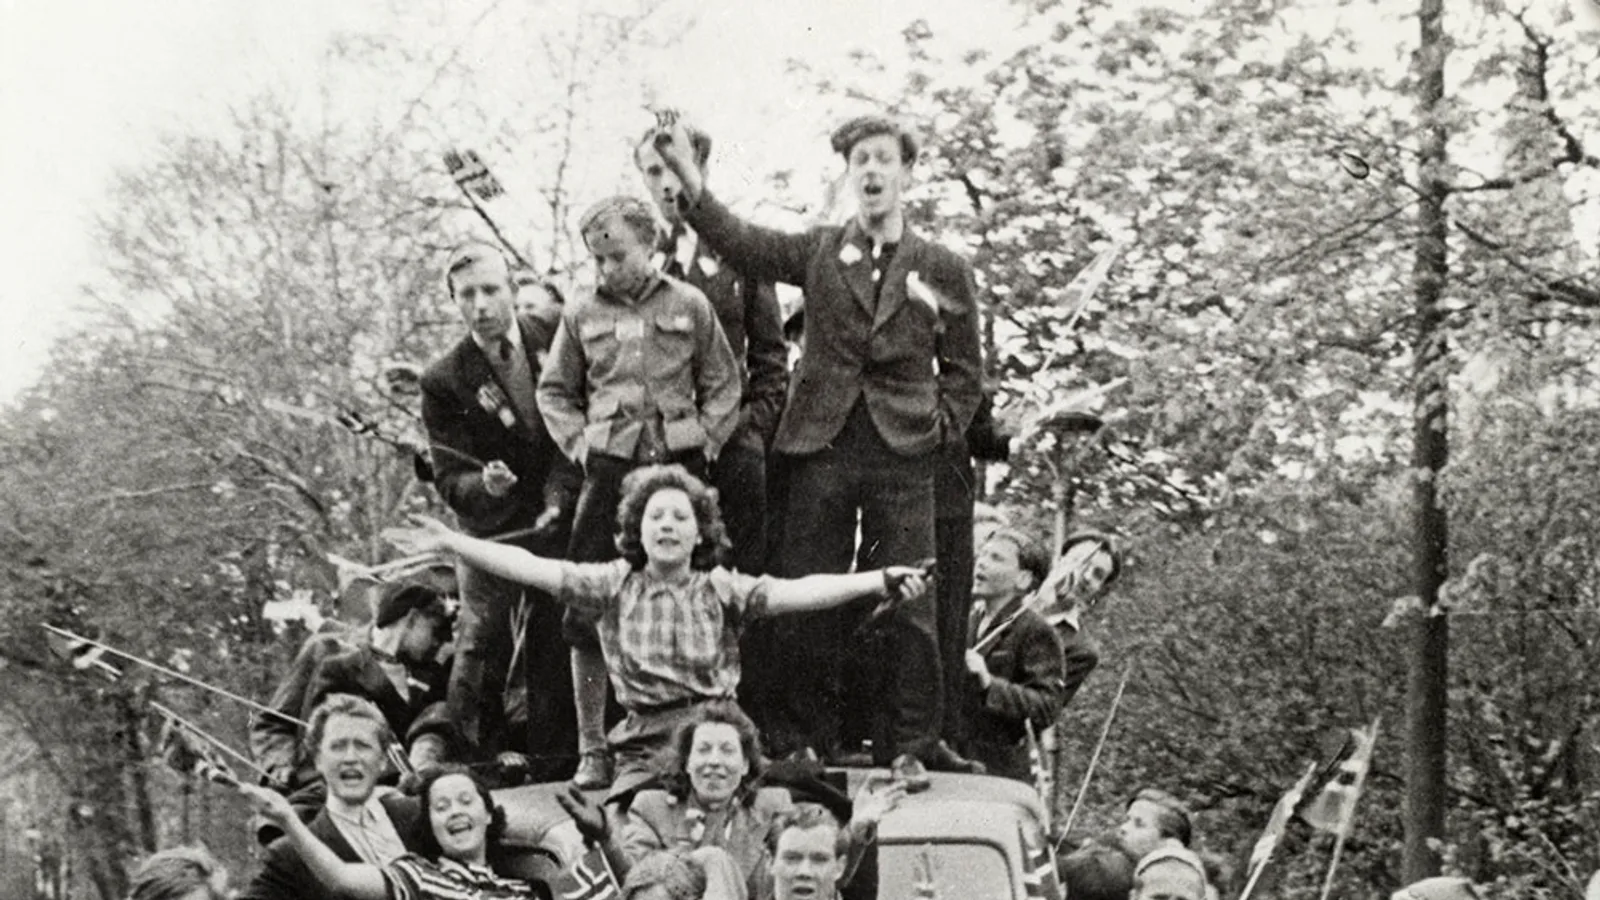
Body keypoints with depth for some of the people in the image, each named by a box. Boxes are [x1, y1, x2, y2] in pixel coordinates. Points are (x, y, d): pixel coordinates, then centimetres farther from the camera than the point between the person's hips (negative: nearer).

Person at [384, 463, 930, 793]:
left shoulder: (721, 590, 5)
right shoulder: (614, 585, 7)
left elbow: (797, 592, -8)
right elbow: (533, 569, -1)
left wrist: (880, 582, -23)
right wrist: (450, 543, -10)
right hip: (643, 753, 0)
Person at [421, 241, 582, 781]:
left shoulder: (554, 337, -2)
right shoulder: (444, 382, -7)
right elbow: (450, 480, -8)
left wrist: (560, 494, -9)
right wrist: (485, 486, -31)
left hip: (562, 519, 2)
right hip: (493, 531, -2)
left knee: (555, 654, 4)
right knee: (480, 650, -7)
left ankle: (554, 774, 13)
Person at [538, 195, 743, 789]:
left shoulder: (689, 306, 7)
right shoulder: (582, 316, 10)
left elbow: (723, 384, 12)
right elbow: (554, 391, 17)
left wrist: (704, 441, 0)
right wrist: (579, 445, 3)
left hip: (679, 467, -1)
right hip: (610, 469, 1)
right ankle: (592, 748, 3)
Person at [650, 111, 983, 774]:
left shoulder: (944, 271, 8)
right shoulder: (819, 252, 9)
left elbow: (963, 370, 14)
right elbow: (742, 245, -7)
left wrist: (941, 427, 0)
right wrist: (687, 175, -19)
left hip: (903, 455, -1)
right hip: (821, 451, 1)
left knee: (908, 604, 0)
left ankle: (909, 741, 10)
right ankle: (806, 737, 16)